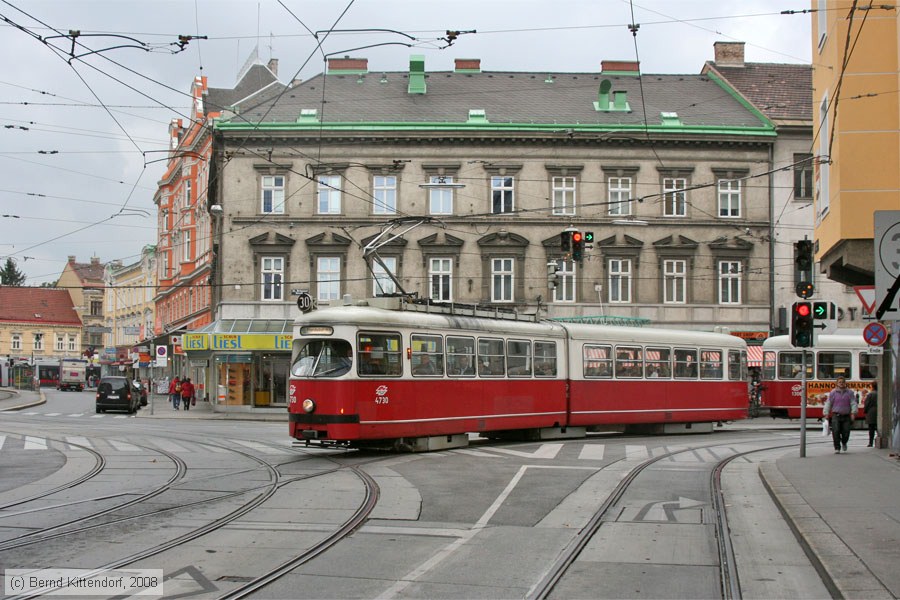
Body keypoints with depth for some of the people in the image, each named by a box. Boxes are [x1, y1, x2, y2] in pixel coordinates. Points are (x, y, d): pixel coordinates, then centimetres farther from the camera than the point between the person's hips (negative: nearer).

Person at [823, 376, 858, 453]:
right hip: (836, 416, -1)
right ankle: (837, 448, -7)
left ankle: (844, 443, 31)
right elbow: (828, 404, 6)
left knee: (846, 432, -2)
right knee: (836, 432, -14)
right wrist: (826, 414, 0)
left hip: (846, 416, 1)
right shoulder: (833, 393, 5)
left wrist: (853, 413, -9)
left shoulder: (850, 392, 6)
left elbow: (853, 403, 3)